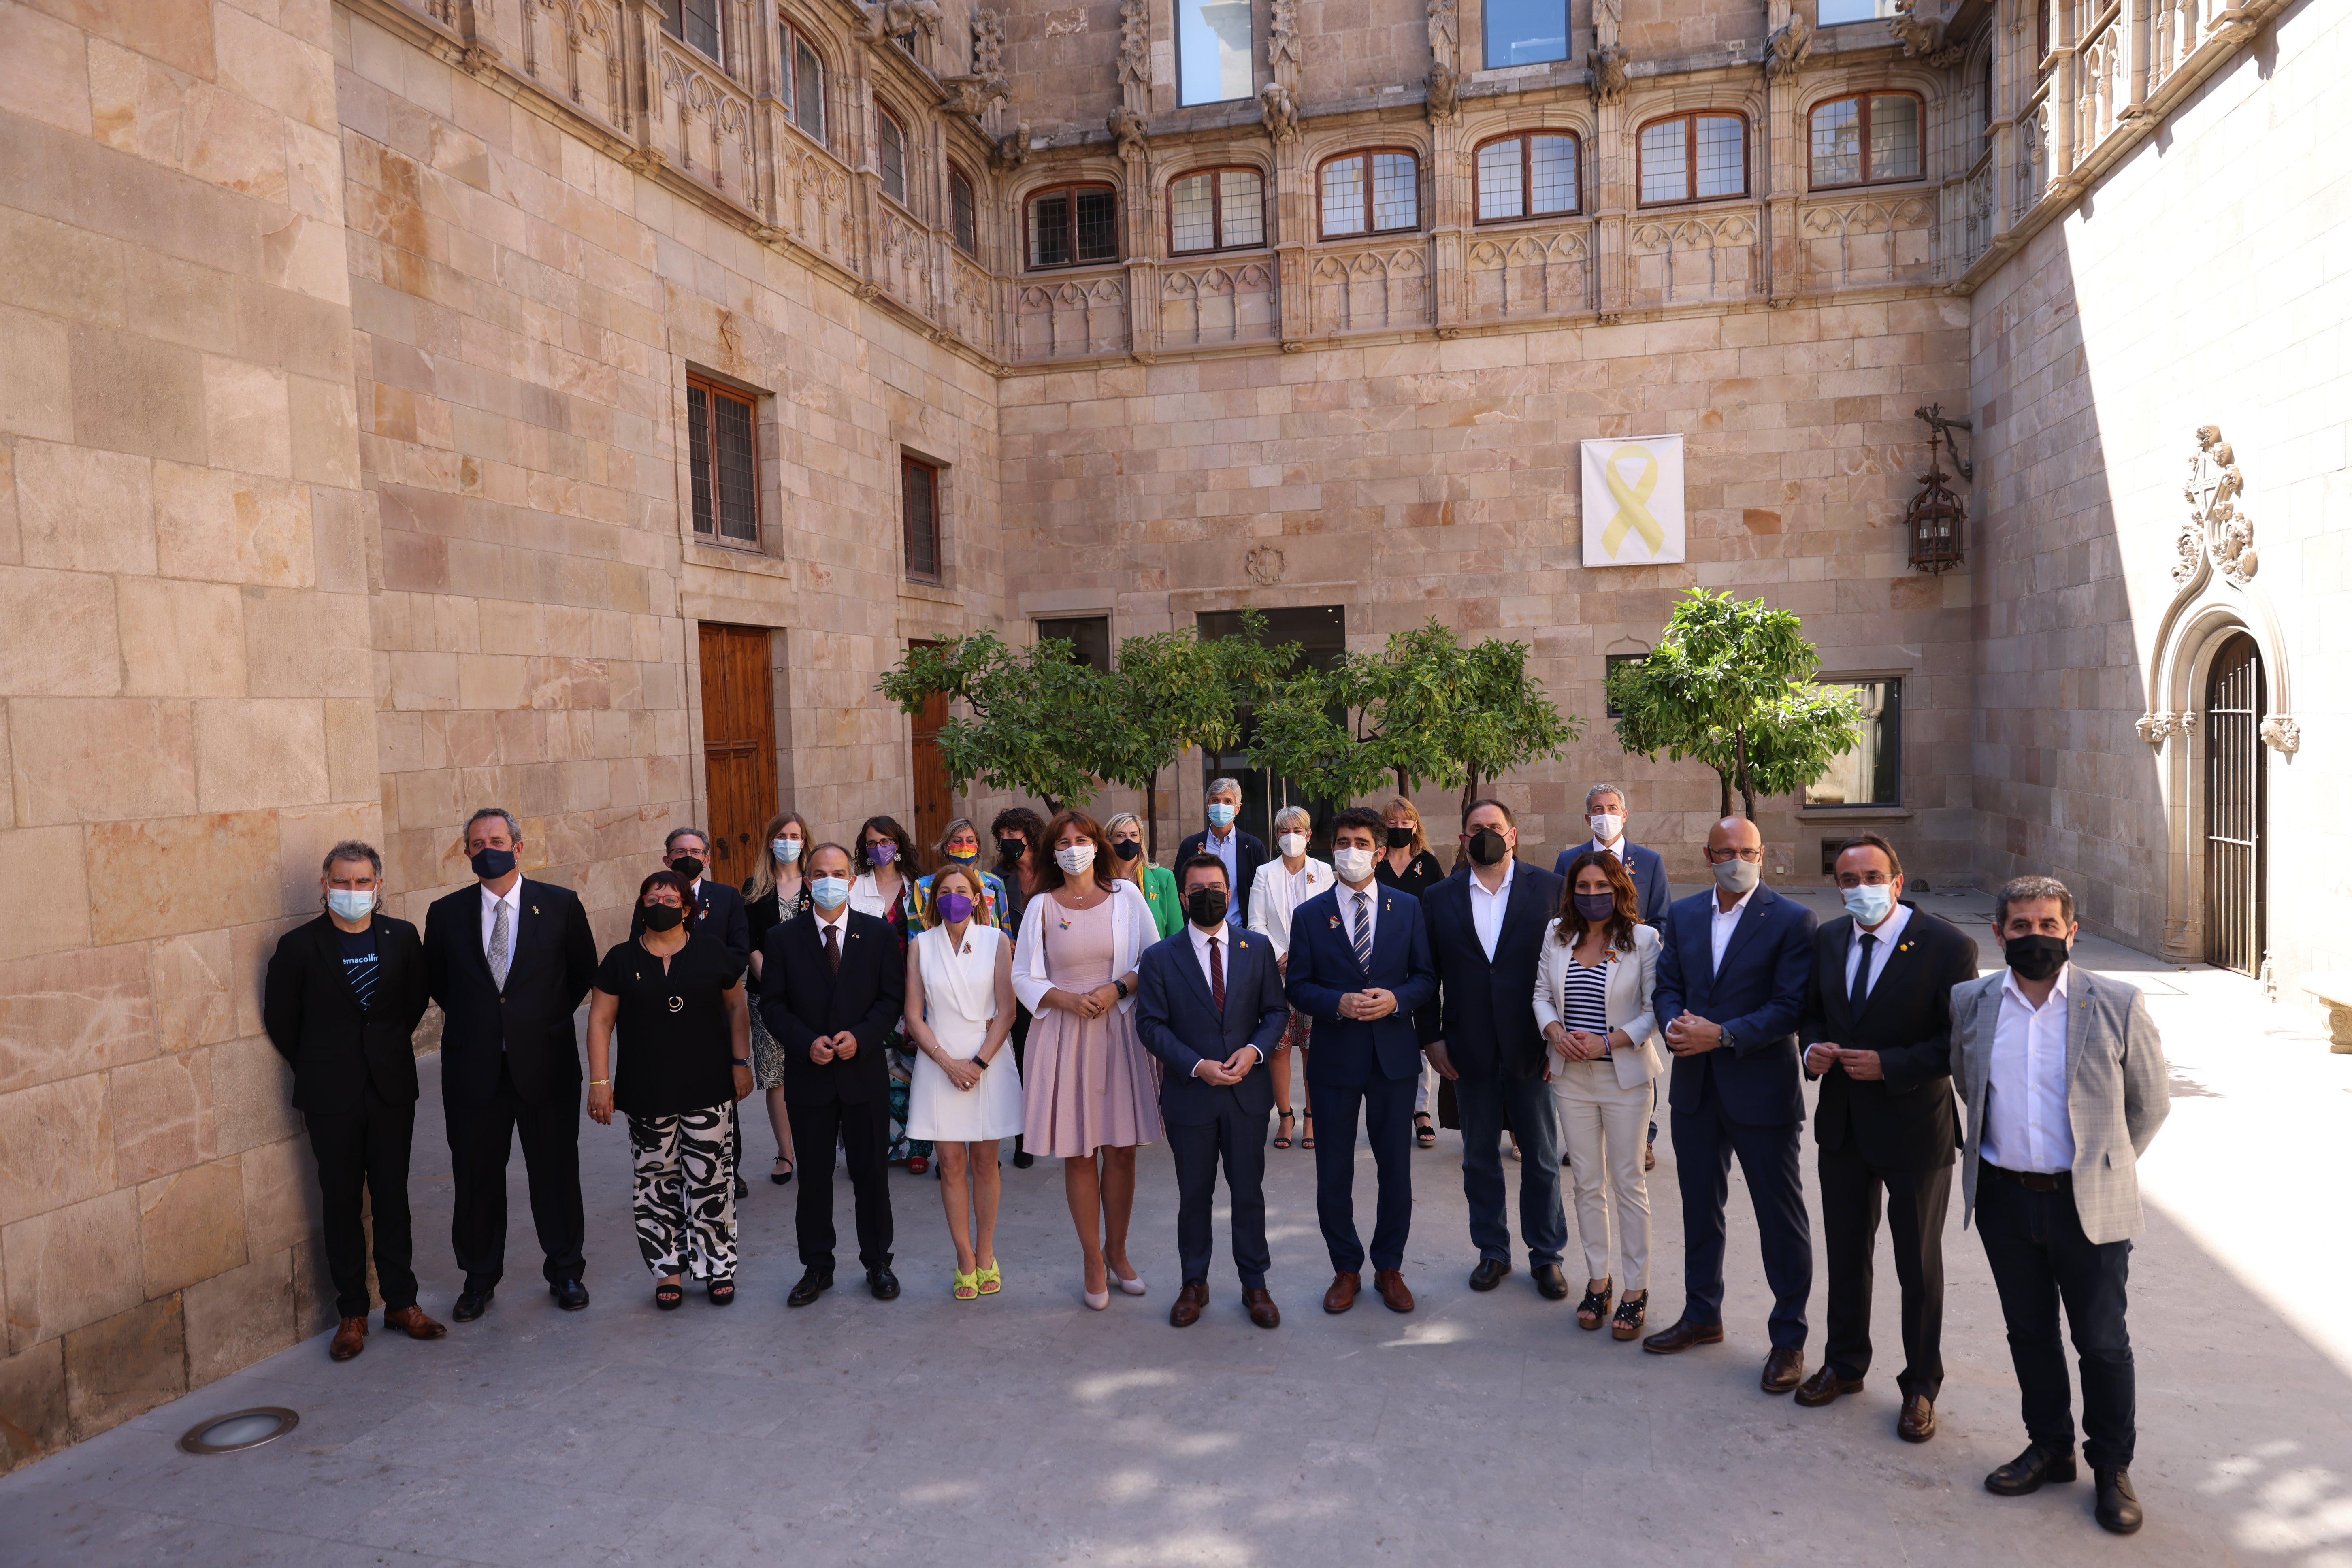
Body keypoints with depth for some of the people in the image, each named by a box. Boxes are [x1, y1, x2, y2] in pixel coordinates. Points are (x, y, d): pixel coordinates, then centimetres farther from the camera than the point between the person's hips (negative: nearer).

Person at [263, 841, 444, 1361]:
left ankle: (401, 1302, 20)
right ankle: (351, 1313, 18)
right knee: (342, 1203, 7)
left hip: (392, 1089, 2)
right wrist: (318, 1070, 7)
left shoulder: (403, 938, 0)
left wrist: (388, 1051, 10)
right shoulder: (300, 947, -6)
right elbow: (280, 1019, 2)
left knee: (393, 1197, 9)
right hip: (332, 1098, -2)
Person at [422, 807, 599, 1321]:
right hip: (473, 1066, 1)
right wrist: (472, 1019, 8)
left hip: (545, 1061, -1)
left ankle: (566, 1272, 26)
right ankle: (479, 1279, 29)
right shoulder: (446, 913, 2)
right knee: (476, 1176, 11)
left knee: (556, 1171, 9)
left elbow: (584, 972, 7)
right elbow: (437, 981, 15)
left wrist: (549, 1018, 3)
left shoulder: (561, 904, -2)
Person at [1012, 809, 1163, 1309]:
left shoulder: (1125, 896, 4)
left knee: (1121, 1149, 5)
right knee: (1078, 1153, 3)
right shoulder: (1042, 907, 3)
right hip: (1064, 1037, 0)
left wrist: (1118, 988, -12)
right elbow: (1023, 977, 4)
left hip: (1119, 1030, 1)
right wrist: (1068, 1000, -12)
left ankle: (1117, 1251, 23)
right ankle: (1094, 1262, 17)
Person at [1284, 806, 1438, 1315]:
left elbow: (1426, 977, 3)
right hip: (1335, 1058, -1)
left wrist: (1397, 999, -16)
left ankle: (1389, 1267, 26)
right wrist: (1339, 1003, -19)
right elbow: (1297, 986, -1)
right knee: (1334, 1173, 8)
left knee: (1396, 1168, 10)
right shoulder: (1309, 915, 1)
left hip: (1395, 1055, 1)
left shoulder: (1407, 908, 3)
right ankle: (1346, 1269, 25)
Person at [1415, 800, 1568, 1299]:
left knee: (1542, 1157, 9)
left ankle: (1547, 1254, 25)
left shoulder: (1549, 888, -2)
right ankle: (1492, 1251, 28)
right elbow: (1427, 972, 6)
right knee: (1479, 1158, 13)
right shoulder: (1439, 898, 3)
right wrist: (1432, 1038, 0)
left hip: (1532, 1047, -1)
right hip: (1470, 1050, 2)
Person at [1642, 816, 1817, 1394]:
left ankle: (1789, 1338, 20)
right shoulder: (1682, 915, 6)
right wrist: (1675, 1023, -14)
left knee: (1781, 1217, 5)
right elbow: (1668, 985, 7)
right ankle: (1702, 1315, 35)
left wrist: (1723, 1035, -22)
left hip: (1761, 1088, -5)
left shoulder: (1792, 921, -10)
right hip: (1695, 1087, 5)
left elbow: (1792, 1007, -15)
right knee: (1700, 1206, 18)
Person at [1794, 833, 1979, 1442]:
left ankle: (1920, 1387, 28)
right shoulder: (1827, 940, 3)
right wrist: (1812, 1048, -7)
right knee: (1845, 1253, 19)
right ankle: (1844, 1363, 38)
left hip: (1914, 1129, -5)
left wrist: (1888, 1066, -24)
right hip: (1843, 1124, 5)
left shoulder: (1947, 947, -15)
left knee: (1919, 1266, 10)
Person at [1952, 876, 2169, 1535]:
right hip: (2005, 1200, 3)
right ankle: (2049, 1447, 33)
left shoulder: (2117, 1005, -9)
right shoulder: (1971, 1003, -1)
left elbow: (2151, 1102, 3)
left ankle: (2113, 1466, 27)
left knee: (2102, 1340, 9)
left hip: (2088, 1204, -3)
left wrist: (2104, 1166, 6)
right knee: (2029, 1332, 16)